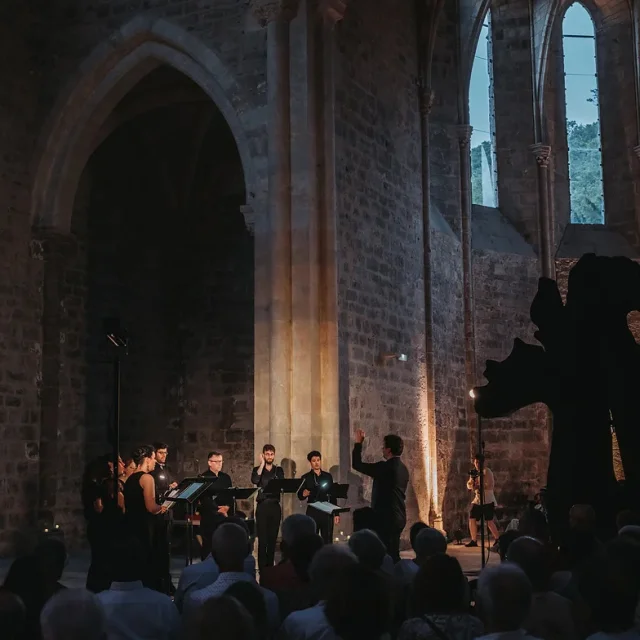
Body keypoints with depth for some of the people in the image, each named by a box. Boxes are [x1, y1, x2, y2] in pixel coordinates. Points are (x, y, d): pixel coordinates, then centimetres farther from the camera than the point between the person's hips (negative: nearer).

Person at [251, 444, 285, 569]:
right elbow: (254, 481, -18)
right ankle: (262, 567, -2)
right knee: (262, 539, -5)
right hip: (262, 506, -2)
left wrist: (274, 465, -12)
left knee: (273, 539, 6)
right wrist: (262, 464, -14)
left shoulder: (279, 470, 11)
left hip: (275, 506, 2)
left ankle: (270, 566, 14)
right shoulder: (257, 469, 5)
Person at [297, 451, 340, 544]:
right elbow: (300, 496, -1)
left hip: (327, 511, 2)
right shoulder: (306, 477, 2)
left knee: (328, 540, -1)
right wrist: (304, 494, -25)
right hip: (312, 512, -2)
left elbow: (333, 495, 11)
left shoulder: (328, 476, 9)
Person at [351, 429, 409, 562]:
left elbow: (356, 464, -11)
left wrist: (358, 442, 0)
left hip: (386, 517, -9)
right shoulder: (402, 468, 10)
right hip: (397, 516, 9)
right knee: (393, 553, 15)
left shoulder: (385, 467, -16)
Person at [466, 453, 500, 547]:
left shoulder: (487, 471, -10)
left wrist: (479, 486, -27)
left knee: (489, 521, -10)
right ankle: (474, 541, 11)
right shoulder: (474, 472, 14)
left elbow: (491, 486, -20)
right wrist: (471, 484, -9)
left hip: (487, 500, -8)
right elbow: (468, 484, 14)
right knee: (472, 519, 3)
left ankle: (498, 539, 2)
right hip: (477, 499, 8)